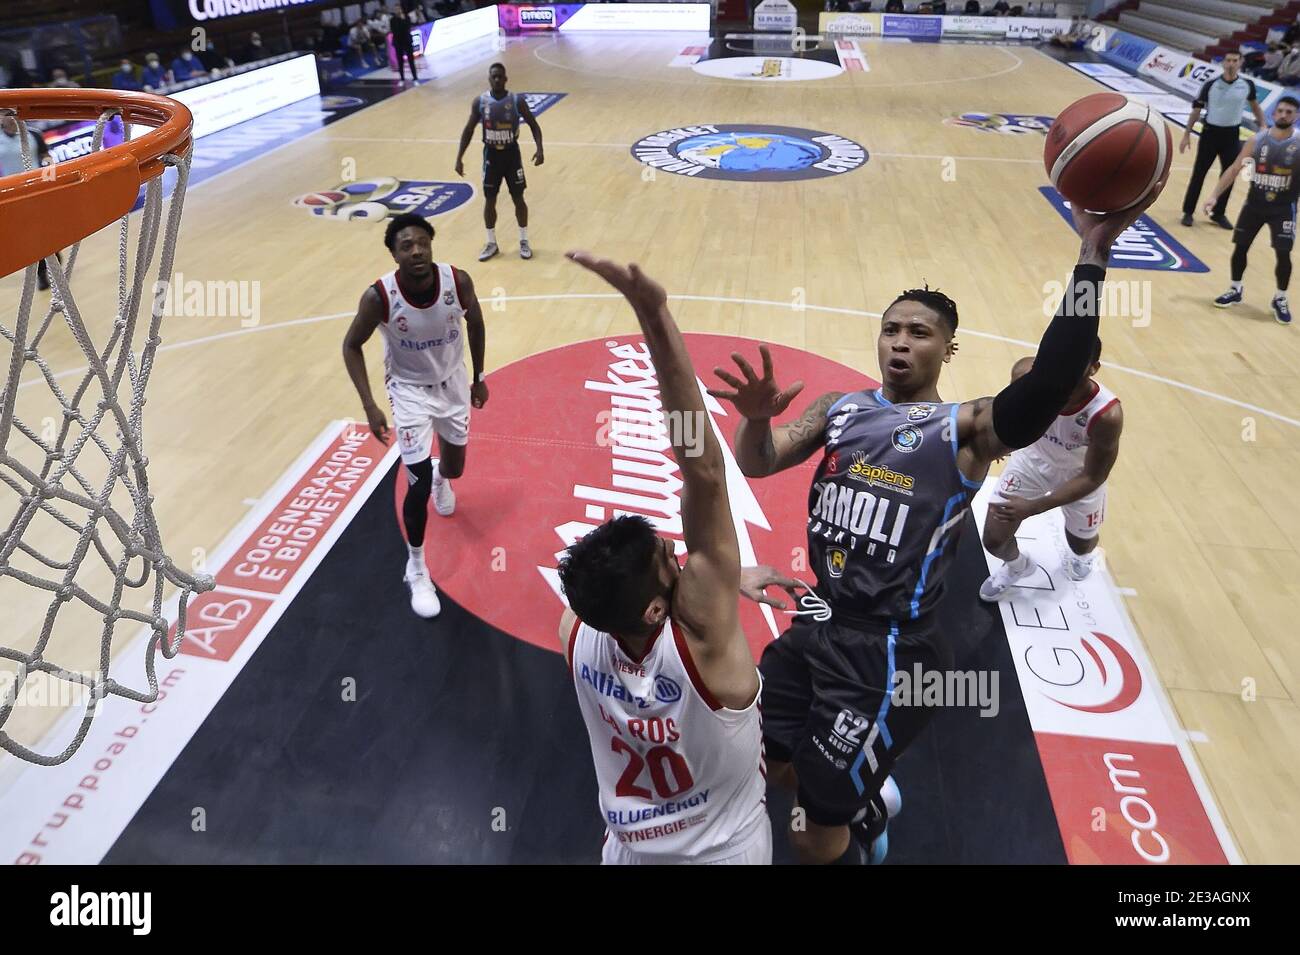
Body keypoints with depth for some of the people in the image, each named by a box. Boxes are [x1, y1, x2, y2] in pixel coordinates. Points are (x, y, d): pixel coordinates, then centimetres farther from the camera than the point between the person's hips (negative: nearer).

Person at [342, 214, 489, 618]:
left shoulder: (458, 281, -22)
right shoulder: (379, 296, -27)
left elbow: (474, 322, 0)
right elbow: (351, 346, -11)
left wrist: (479, 378, 7)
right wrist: (369, 405, -19)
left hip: (452, 381, 3)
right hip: (409, 389, -3)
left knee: (454, 468, 20)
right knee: (418, 483, -10)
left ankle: (440, 477, 61)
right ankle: (416, 569, 11)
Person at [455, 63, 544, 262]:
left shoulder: (517, 100, -10)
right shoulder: (479, 102, -6)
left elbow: (533, 125, -3)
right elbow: (469, 130, 2)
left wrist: (539, 149, -19)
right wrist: (459, 157, -2)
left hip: (512, 154, -1)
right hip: (491, 155, 1)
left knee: (518, 198, 4)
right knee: (490, 200, 5)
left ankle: (524, 241, 19)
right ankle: (491, 244, 18)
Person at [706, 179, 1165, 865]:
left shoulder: (966, 429, -7)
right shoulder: (840, 409, 6)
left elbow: (1049, 386, -26)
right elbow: (757, 463, -1)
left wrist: (1091, 260, -34)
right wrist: (756, 420, -24)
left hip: (888, 652, -5)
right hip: (816, 626, 5)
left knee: (815, 843, 5)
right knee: (780, 769, 26)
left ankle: (860, 822, 40)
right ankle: (866, 798, 55)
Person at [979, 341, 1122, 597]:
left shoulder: (1107, 414, -38)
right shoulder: (1026, 373, -34)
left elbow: (1092, 478, -25)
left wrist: (1033, 507, -31)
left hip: (1078, 473, -1)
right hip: (1033, 458, 1)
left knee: (1082, 545, 21)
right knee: (994, 540, -1)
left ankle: (1082, 555, 62)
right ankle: (1016, 565, 37)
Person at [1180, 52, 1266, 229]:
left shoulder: (1247, 85, -3)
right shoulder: (1210, 85, -10)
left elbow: (1254, 105, 13)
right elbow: (1196, 109, -2)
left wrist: (1263, 126, 7)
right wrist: (1187, 134, -4)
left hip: (1232, 135, 3)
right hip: (1210, 133, -2)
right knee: (1199, 174, 2)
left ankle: (1219, 214, 18)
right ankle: (1188, 212, 13)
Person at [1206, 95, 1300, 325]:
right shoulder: (1257, 140, -5)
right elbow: (1234, 169, -1)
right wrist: (1215, 195, -8)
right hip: (1254, 203, 2)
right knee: (1240, 247, 5)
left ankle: (1280, 300, 12)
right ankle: (1235, 290, 27)